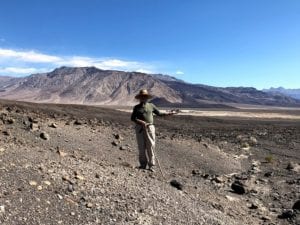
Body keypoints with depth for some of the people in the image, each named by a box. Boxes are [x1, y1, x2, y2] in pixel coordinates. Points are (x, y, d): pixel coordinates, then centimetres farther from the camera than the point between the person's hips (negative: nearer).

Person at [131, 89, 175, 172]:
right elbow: (133, 118, 2)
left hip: (149, 128, 0)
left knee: (150, 146, -3)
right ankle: (143, 164, 14)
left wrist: (168, 114, 6)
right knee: (141, 147, 1)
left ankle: (151, 166, 3)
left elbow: (159, 113, 18)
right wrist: (141, 122, -14)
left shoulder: (151, 106, 11)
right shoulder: (137, 107, 8)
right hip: (140, 128, 0)